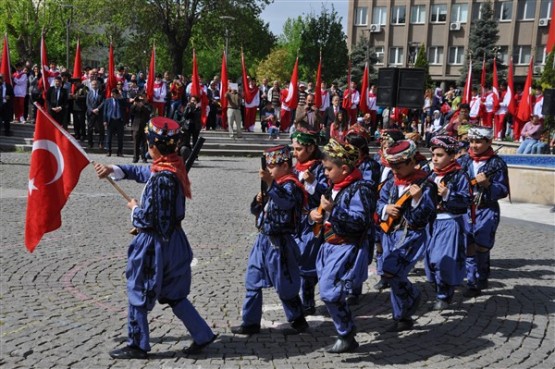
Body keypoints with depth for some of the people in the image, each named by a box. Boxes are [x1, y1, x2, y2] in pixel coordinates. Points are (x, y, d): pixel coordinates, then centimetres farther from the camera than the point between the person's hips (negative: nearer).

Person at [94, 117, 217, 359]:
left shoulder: (161, 178, -25)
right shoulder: (172, 167, 3)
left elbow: (148, 219, -22)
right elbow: (141, 171, 20)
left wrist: (134, 208, -2)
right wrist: (112, 170, 19)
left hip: (155, 243, -9)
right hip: (173, 239, 9)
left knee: (138, 294, 8)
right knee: (174, 294, 19)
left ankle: (137, 346, 22)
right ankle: (202, 335, 21)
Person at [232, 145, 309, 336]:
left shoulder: (291, 185, -13)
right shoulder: (275, 184, 12)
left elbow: (285, 202, -36)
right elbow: (256, 210, 17)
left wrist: (270, 183, -44)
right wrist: (258, 201, -4)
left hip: (279, 243, -9)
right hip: (263, 239, 9)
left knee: (285, 286, 3)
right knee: (253, 283, 12)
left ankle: (298, 321, 21)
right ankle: (251, 323, 21)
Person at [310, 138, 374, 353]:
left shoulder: (359, 189, -16)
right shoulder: (335, 187, 12)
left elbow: (359, 221, -25)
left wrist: (334, 210, -31)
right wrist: (317, 213, 5)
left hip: (347, 248, -10)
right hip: (331, 246, 10)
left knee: (329, 292, -13)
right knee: (330, 292, 15)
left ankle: (347, 337, 3)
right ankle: (347, 328, 31)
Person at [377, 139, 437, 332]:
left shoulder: (425, 185, -11)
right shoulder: (391, 183, 6)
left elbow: (427, 216, -16)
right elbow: (379, 203, 13)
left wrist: (418, 200, -32)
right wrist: (386, 208, -8)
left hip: (412, 235, -6)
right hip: (390, 234, 6)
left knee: (390, 271, -20)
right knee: (397, 278, 11)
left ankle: (413, 295, 9)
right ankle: (403, 318, 26)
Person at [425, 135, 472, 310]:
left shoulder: (460, 176, -9)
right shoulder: (432, 176, 10)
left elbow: (466, 201, -16)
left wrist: (448, 195, -27)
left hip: (451, 223, -7)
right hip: (433, 222, 7)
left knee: (444, 259, -11)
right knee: (431, 258, 10)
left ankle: (445, 296, 6)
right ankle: (440, 292, 27)